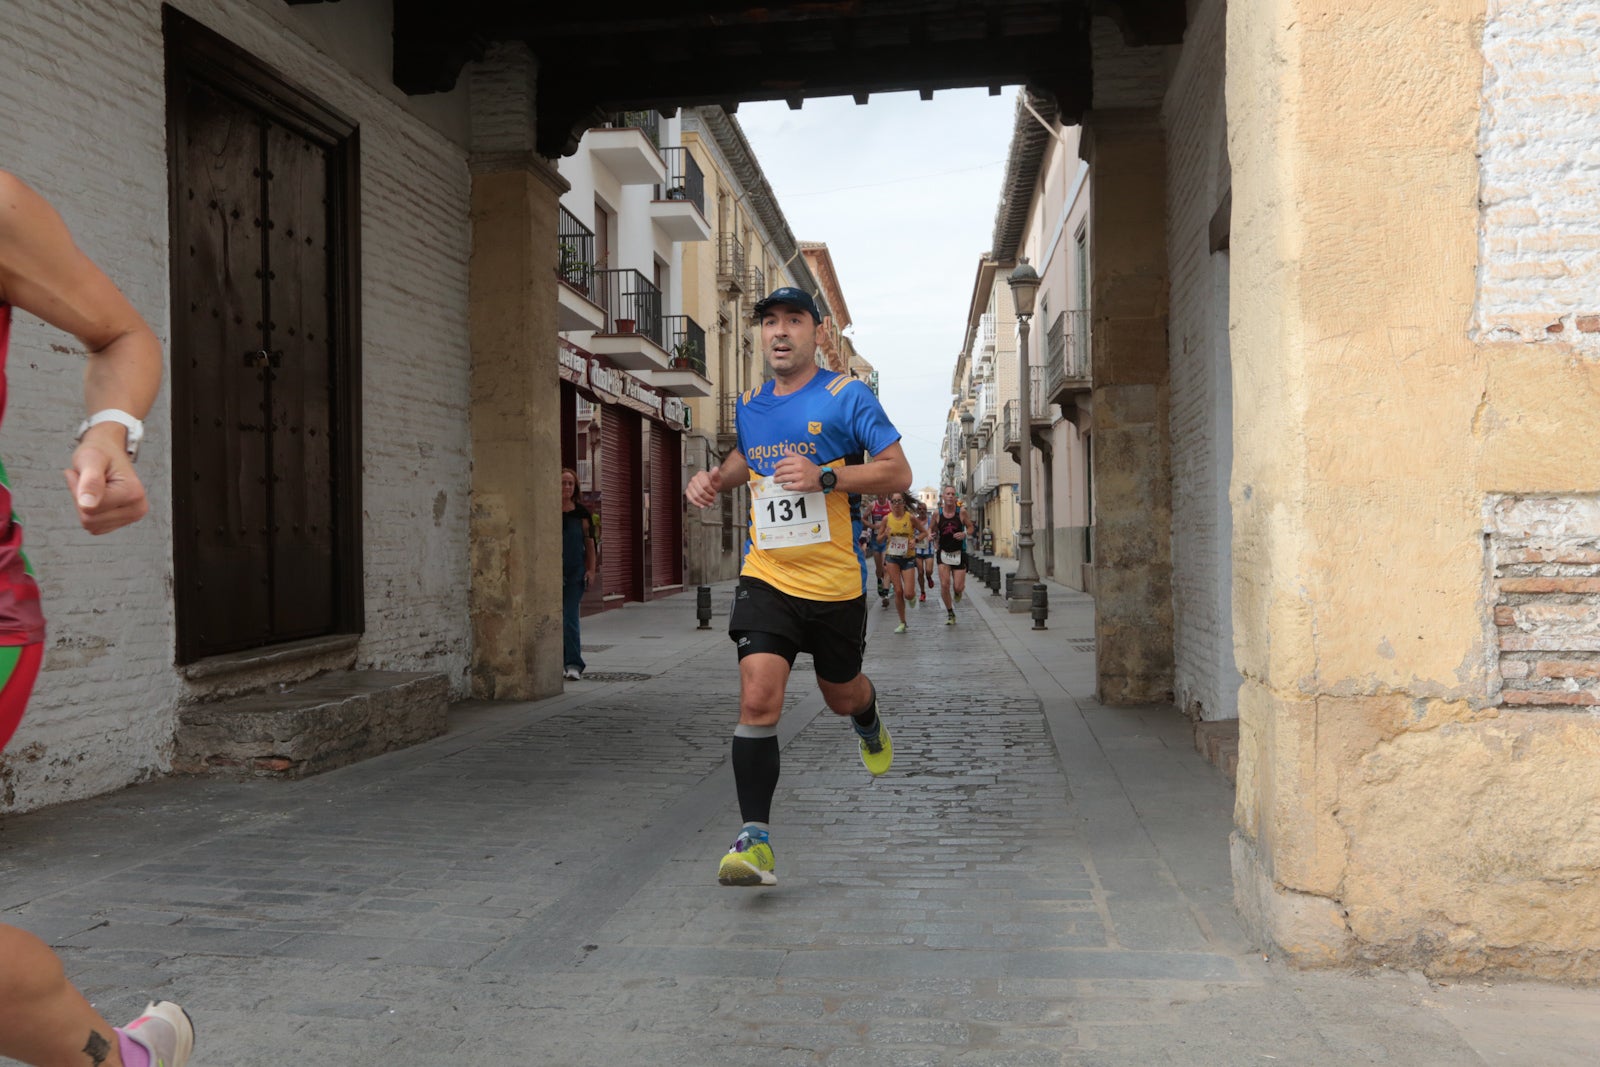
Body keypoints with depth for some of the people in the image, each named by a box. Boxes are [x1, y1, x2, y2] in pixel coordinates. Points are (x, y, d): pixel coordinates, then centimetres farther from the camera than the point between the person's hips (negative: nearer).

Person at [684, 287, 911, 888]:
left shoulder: (846, 396, -6)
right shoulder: (748, 406, 8)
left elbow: (898, 474, -8)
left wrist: (826, 477, -22)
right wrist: (715, 478, 7)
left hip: (836, 581, -2)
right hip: (766, 576, 2)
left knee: (841, 695, 17)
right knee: (758, 696, -15)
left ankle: (869, 727, 56)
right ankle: (755, 840, -12)